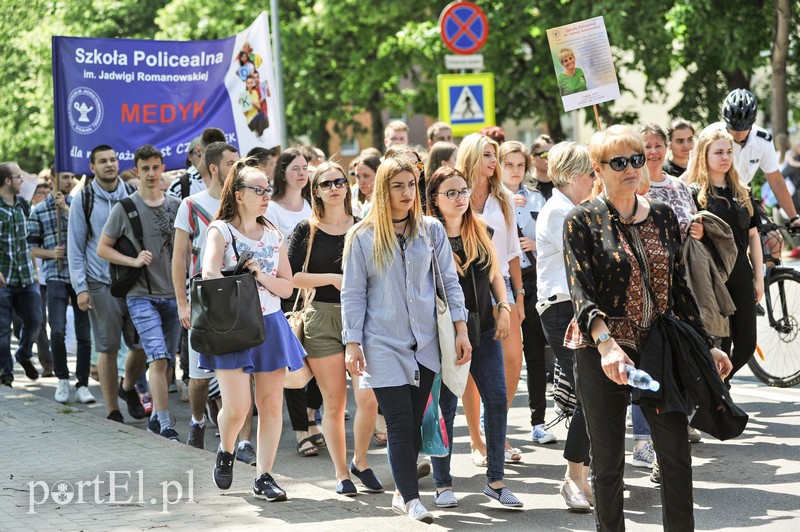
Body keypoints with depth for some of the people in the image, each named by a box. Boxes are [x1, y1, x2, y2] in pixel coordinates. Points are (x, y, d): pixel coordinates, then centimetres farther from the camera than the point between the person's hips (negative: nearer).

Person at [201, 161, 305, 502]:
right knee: (237, 407, -11)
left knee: (271, 405, 1)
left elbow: (287, 287, 10)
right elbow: (210, 274, -18)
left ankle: (264, 477, 10)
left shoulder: (274, 236, 12)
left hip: (270, 324, 5)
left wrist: (262, 276, -8)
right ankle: (226, 451, 20)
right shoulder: (221, 231, -2)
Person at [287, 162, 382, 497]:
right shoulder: (306, 231, 4)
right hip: (323, 320, -1)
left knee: (368, 397, -9)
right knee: (334, 402, 1)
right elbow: (290, 276, -3)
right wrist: (331, 278, -11)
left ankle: (360, 462, 15)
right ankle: (341, 474, 12)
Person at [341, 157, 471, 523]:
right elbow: (353, 294, 1)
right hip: (384, 344, -2)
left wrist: (460, 330, 1)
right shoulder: (362, 237, 0)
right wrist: (352, 345, -4)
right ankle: (412, 500, 0)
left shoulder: (432, 230, 6)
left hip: (426, 342, 3)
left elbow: (449, 282, 8)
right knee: (401, 425, -6)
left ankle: (402, 493, 19)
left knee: (416, 423, 6)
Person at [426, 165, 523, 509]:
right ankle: (443, 485, 11)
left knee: (497, 400, 1)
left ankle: (495, 480, 10)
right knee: (446, 407, 0)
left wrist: (504, 307, 5)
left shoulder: (479, 231, 10)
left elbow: (495, 275, 18)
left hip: (484, 329, 5)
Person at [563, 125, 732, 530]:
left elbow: (680, 289, 14)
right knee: (608, 461, 5)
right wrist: (605, 344, -32)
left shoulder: (663, 216, 9)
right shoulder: (581, 221, -5)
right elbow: (581, 292, -16)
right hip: (602, 357, -3)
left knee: (677, 455, 0)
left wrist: (707, 345, 12)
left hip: (657, 351, 4)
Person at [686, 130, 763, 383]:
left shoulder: (742, 193, 12)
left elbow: (753, 235, 13)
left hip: (741, 277, 5)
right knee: (721, 344, -3)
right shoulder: (694, 193, -4)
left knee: (746, 345, 5)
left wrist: (759, 277, 10)